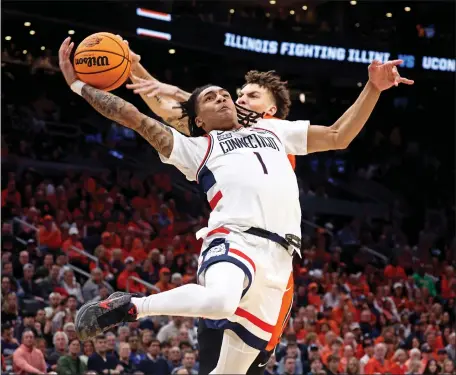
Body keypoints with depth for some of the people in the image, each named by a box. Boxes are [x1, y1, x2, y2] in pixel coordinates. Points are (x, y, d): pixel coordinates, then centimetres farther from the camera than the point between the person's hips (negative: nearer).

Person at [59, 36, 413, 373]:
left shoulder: (273, 130, 32)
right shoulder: (196, 148, 21)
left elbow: (339, 136, 32)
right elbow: (136, 119, 15)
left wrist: (373, 88, 23)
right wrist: (78, 85, 10)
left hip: (277, 257, 4)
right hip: (236, 239, -4)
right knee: (218, 301, -40)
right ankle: (128, 307, -19)